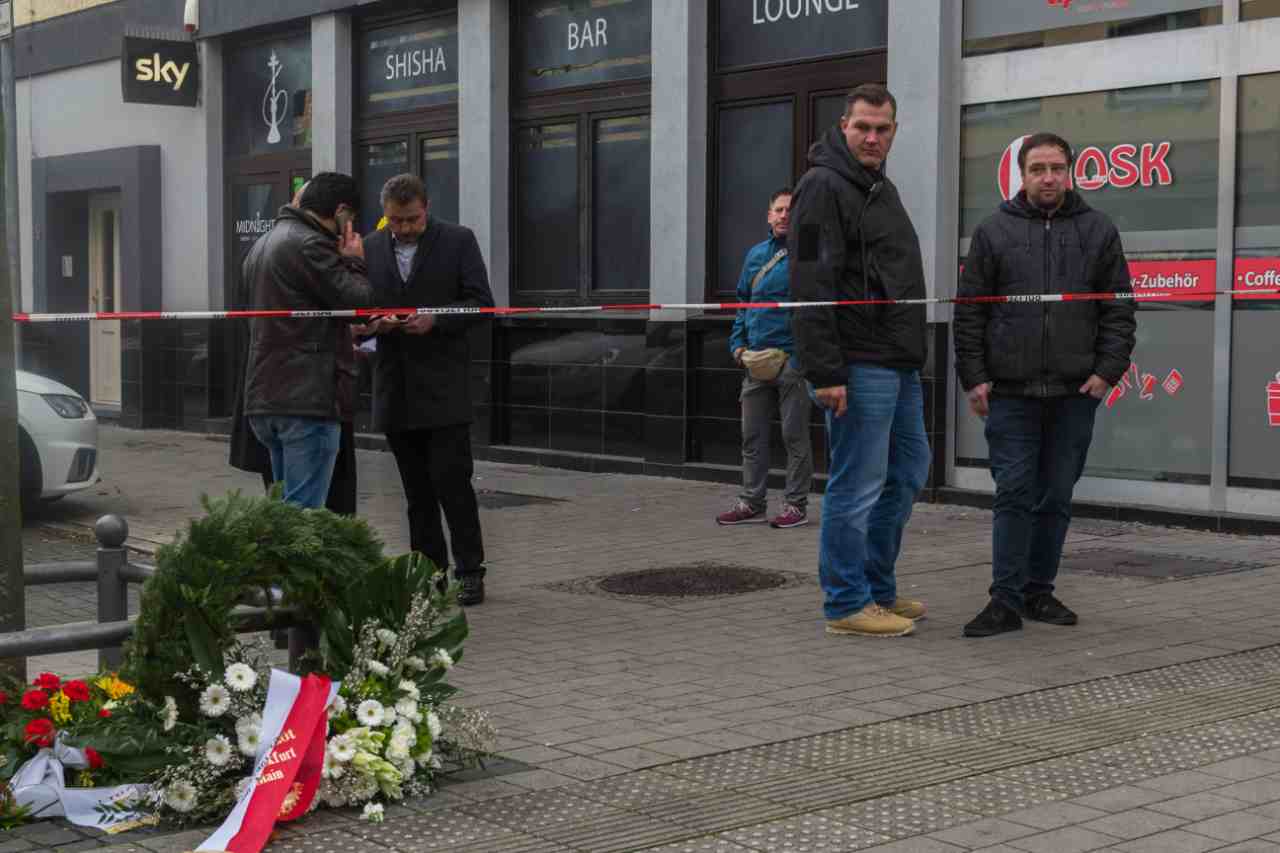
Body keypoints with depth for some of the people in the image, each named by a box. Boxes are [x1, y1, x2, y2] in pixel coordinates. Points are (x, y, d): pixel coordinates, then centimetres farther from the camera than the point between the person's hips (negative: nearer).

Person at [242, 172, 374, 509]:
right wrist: (354, 262, 3)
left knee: (287, 504, 15)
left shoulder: (264, 244, 20)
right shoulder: (309, 245, -13)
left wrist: (343, 346, 22)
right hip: (308, 400, -10)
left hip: (264, 400, 10)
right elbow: (359, 301, -15)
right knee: (303, 512, -8)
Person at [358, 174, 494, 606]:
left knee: (451, 480, -7)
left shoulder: (458, 241, -1)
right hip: (396, 388, 4)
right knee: (417, 489, 9)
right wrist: (374, 323, -11)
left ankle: (470, 572, 1)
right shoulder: (371, 248, 9)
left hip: (444, 387, -4)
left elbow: (481, 304, -4)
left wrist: (435, 319, -19)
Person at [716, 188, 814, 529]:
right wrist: (738, 342, 9)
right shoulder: (755, 254, 15)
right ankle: (752, 503, 17)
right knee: (752, 435, 9)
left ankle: (796, 505, 9)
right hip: (756, 360, 6)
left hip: (792, 359, -6)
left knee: (794, 435, 2)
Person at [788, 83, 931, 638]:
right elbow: (811, 288, -19)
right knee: (857, 484, -4)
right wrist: (825, 373, -24)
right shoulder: (824, 187, -11)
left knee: (908, 472, 16)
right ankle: (847, 603, 5)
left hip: (898, 364, 10)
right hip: (859, 365, -10)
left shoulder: (880, 188, 20)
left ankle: (878, 588, 26)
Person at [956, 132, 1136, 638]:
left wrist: (1108, 369, -4)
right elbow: (969, 312, 5)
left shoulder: (1097, 231, 8)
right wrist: (973, 377, -2)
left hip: (1074, 392, 1)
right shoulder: (994, 232, 6)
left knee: (1056, 497, 7)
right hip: (1010, 392, -1)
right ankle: (1006, 601, 0)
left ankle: (1039, 592, 18)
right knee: (1014, 494, -3)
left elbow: (1119, 309, 8)